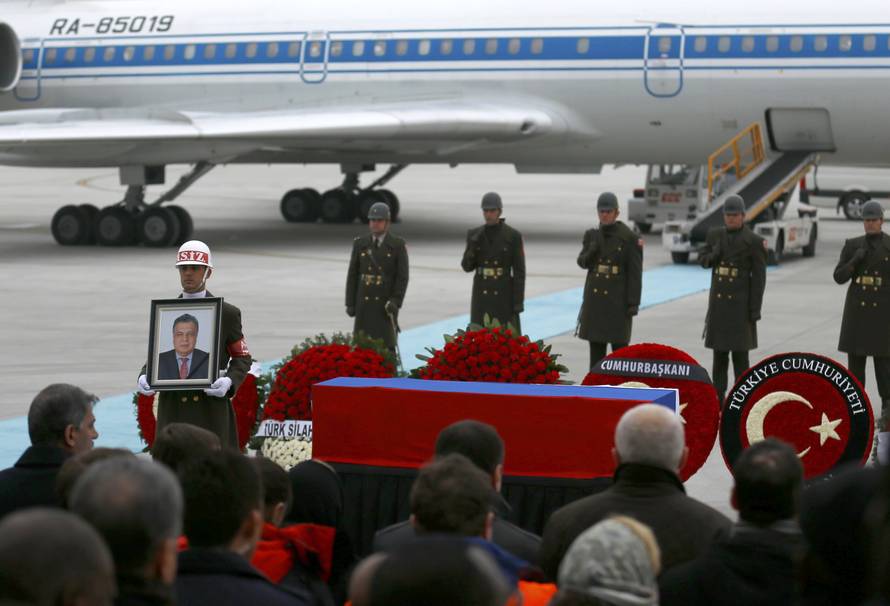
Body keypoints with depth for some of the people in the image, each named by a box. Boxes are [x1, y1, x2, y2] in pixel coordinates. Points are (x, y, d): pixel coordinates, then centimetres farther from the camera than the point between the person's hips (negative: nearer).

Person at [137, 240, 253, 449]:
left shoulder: (228, 313, 5)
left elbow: (242, 358, 7)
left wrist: (229, 381, -13)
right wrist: (144, 378, -5)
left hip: (212, 406, -2)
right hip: (173, 409, 2)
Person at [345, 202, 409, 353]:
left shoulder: (398, 245, -4)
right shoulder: (360, 244, 4)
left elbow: (403, 277, -7)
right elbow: (352, 275, 6)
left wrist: (395, 301, -17)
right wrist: (350, 303, 2)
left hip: (387, 303, -3)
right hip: (364, 302, 3)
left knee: (386, 343, -5)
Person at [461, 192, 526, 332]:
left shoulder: (514, 236, -6)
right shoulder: (475, 235, 3)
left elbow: (519, 271, -6)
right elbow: (467, 266, 4)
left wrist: (519, 303, -11)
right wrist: (473, 247, -16)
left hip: (504, 294, -3)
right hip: (482, 294, 3)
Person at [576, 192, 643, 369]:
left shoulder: (629, 238, -9)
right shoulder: (592, 235, 5)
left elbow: (635, 273, -9)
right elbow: (582, 262, 8)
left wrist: (634, 303, -14)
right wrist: (591, 252, -15)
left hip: (618, 298, -4)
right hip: (595, 296, 4)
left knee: (619, 344, -2)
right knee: (595, 344, 7)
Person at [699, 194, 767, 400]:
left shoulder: (754, 241, -9)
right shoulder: (715, 234, 5)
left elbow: (759, 278, -9)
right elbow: (703, 260, 14)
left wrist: (755, 310, -12)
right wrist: (715, 255, -11)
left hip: (741, 302, -5)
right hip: (718, 301, 5)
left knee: (740, 351, -4)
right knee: (719, 350, 8)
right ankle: (718, 397, 16)